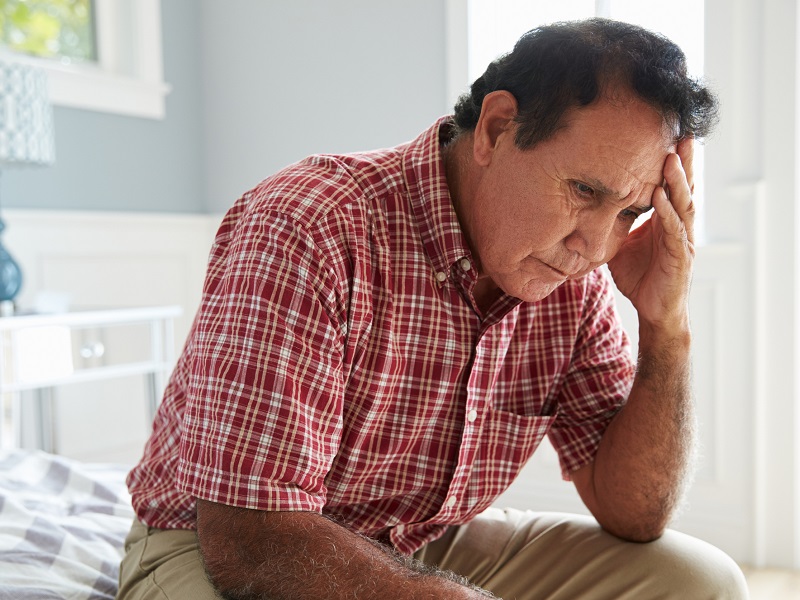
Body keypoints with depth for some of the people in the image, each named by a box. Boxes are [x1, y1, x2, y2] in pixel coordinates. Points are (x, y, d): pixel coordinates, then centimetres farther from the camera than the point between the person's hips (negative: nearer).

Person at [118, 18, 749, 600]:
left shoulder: (573, 277, -8)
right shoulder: (307, 231, -28)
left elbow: (634, 513, -6)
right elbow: (251, 543, -31)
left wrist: (666, 324, -19)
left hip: (431, 546, 5)